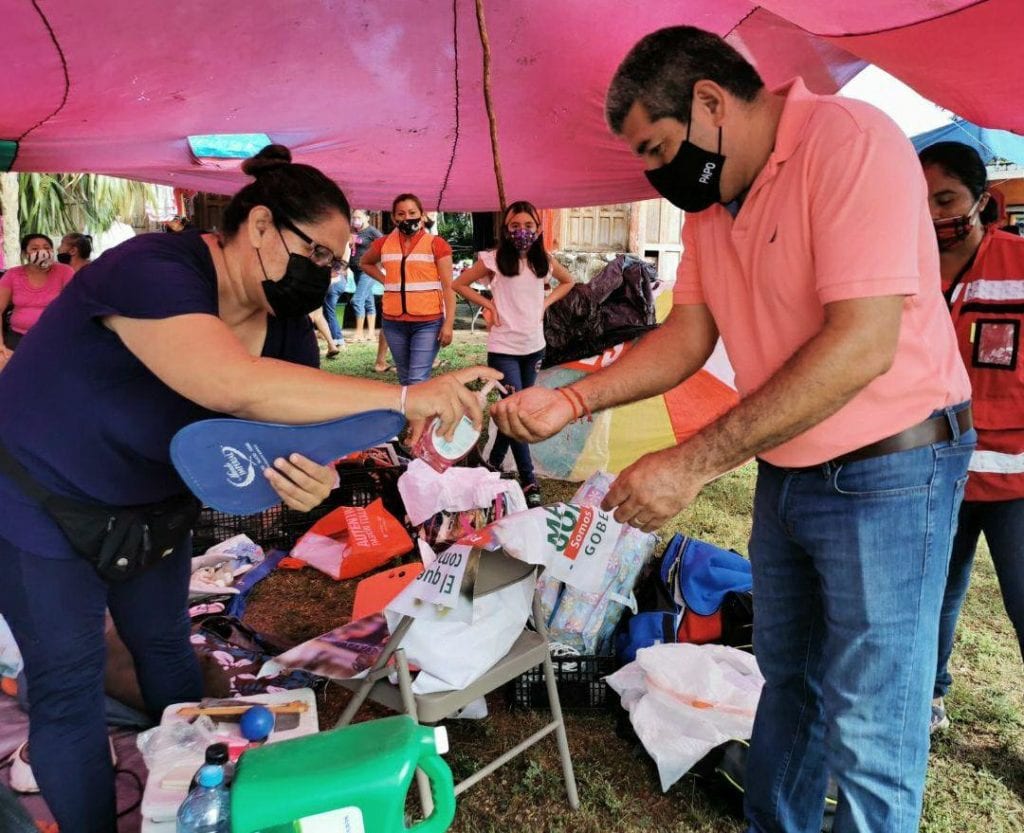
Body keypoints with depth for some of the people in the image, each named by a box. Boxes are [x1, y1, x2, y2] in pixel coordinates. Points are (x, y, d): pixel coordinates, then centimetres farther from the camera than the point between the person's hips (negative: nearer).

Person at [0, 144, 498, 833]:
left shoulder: (288, 324, -9)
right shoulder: (152, 271, -32)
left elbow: (293, 427, -12)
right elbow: (237, 386, -49)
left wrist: (310, 484, -38)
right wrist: (405, 399, -49)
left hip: (150, 505, 7)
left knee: (166, 647, 15)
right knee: (69, 686, -1)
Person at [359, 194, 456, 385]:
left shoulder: (436, 244, -4)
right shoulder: (383, 244, 7)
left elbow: (448, 287, -5)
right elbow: (364, 263, 27)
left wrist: (448, 324, -13)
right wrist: (386, 281, 10)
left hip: (428, 323, -4)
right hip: (394, 323, 5)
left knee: (417, 381, -12)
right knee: (406, 380, 14)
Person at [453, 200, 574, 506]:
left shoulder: (545, 261, 3)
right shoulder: (494, 259, -8)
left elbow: (567, 282, 21)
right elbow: (459, 284, 1)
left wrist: (545, 303, 6)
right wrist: (489, 305, -8)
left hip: (534, 346, 5)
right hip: (503, 347, -5)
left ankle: (494, 463, 31)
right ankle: (529, 481, -4)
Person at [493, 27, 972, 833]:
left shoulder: (848, 140, -20)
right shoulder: (710, 201, 5)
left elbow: (862, 344, -28)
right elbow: (686, 337, 5)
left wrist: (694, 463, -28)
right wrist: (571, 399, -11)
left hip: (886, 472, -8)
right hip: (786, 473, 8)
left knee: (867, 732, 1)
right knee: (786, 680, 21)